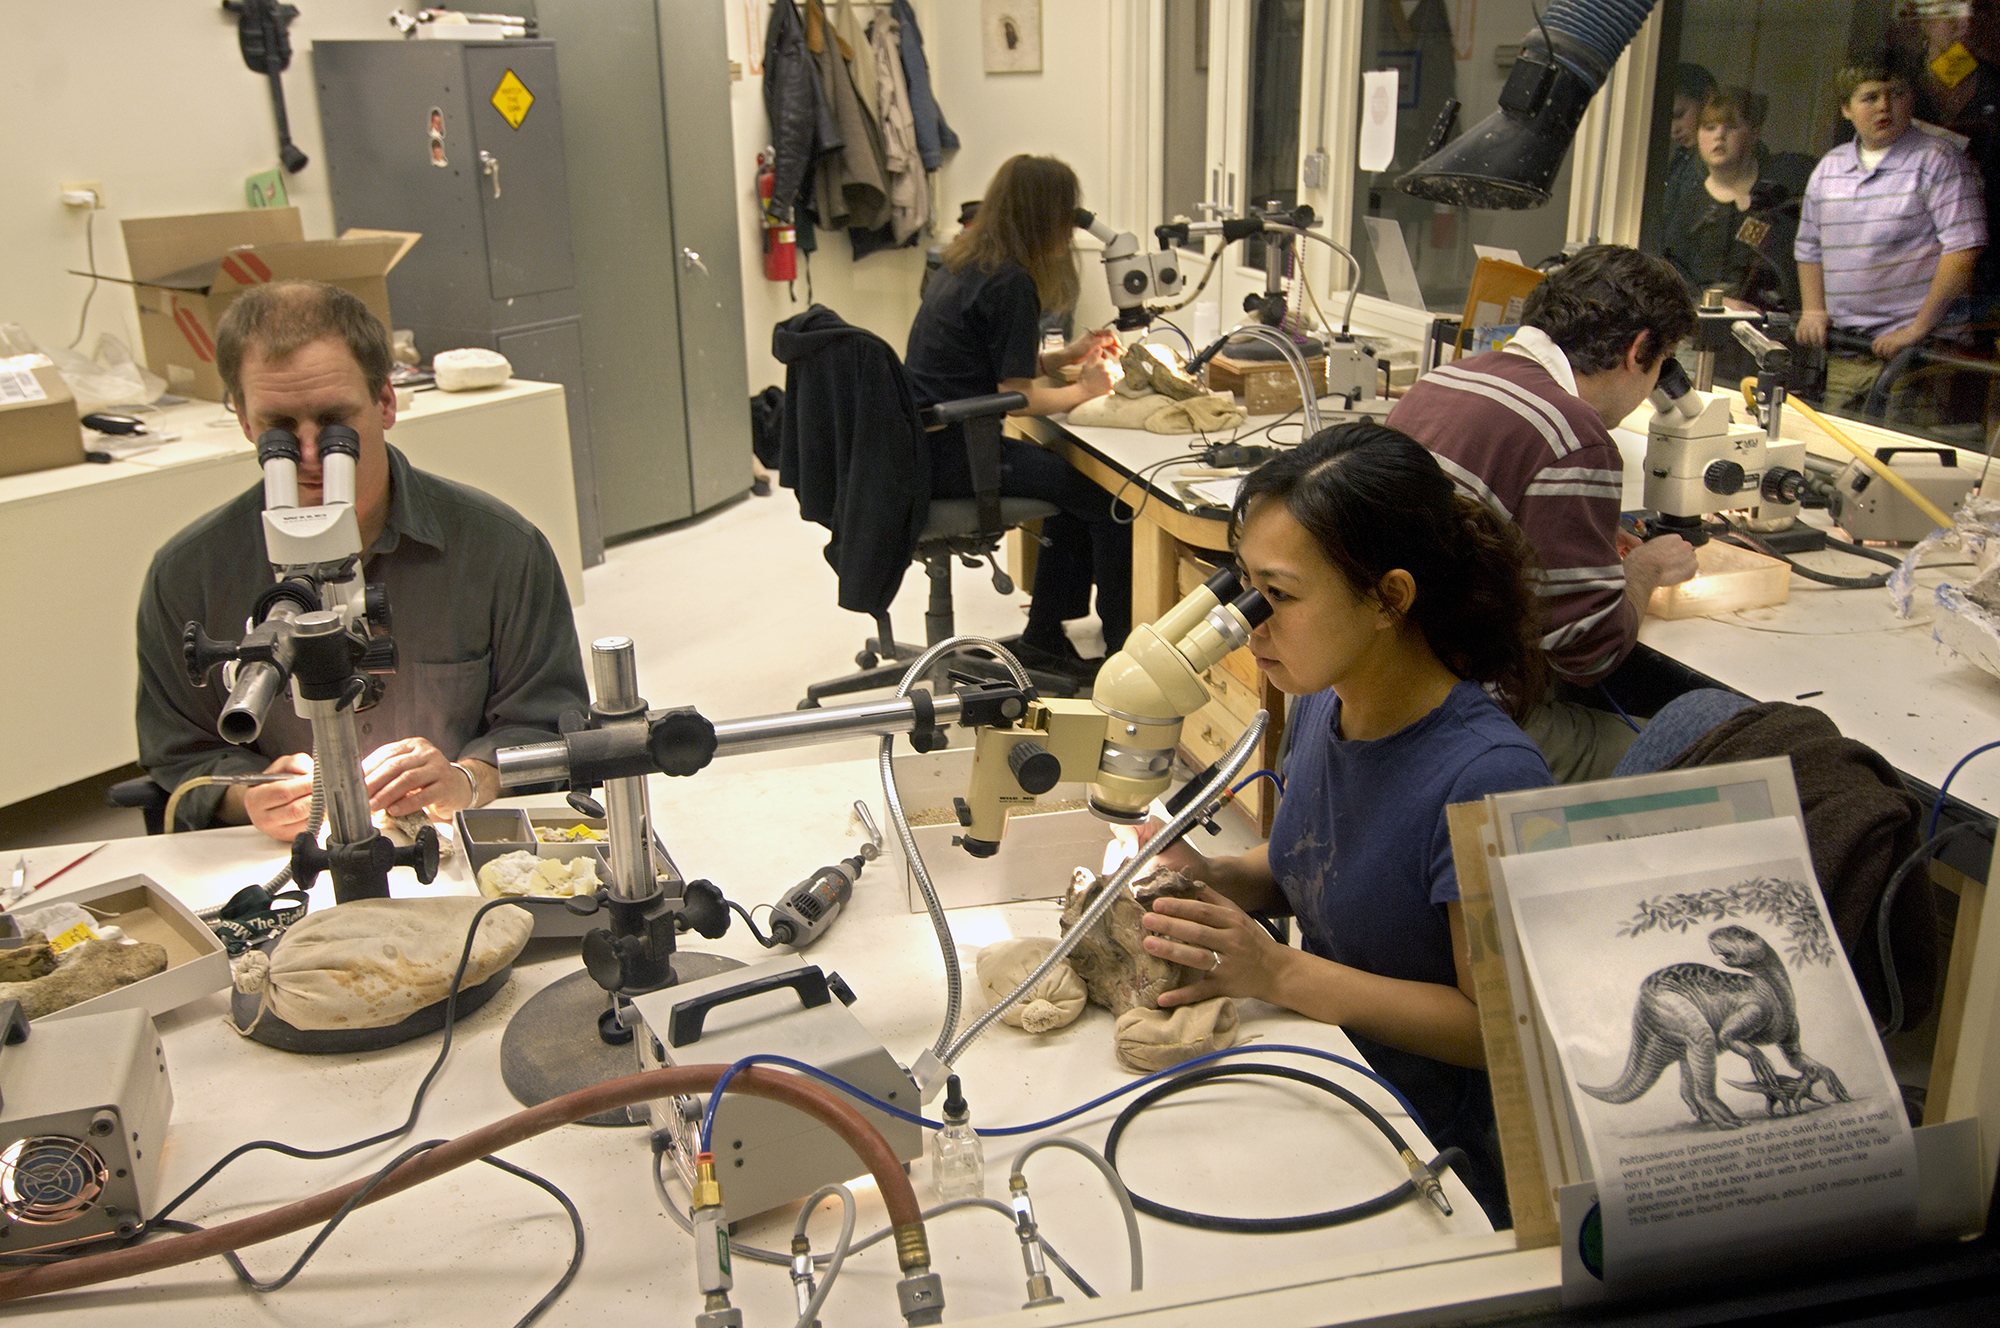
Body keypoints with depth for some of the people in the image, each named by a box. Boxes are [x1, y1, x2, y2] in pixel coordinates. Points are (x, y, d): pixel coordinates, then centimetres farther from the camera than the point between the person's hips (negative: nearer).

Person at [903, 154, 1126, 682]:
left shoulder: (963, 263, 13)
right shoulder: (1011, 283, -16)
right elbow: (1016, 396, -16)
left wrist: (1069, 354, 18)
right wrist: (1083, 390, 0)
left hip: (926, 442, 10)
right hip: (952, 454, -10)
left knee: (1074, 481, 21)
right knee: (1107, 495, -6)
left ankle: (1045, 638, 25)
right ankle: (1122, 648, 7)